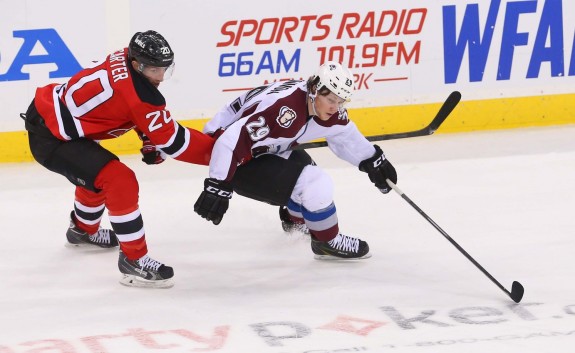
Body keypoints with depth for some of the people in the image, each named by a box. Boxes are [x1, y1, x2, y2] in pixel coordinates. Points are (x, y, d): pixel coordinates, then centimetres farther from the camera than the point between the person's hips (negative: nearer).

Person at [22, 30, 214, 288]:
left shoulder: (124, 59, -1)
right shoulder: (138, 94, -27)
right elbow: (173, 141, -19)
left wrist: (150, 142, 5)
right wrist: (217, 152, -11)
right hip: (49, 138, -10)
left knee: (98, 171, 33)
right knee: (119, 181, -20)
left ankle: (83, 230, 57)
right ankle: (133, 259, -13)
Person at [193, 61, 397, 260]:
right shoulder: (285, 109, -35)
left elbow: (345, 135, 15)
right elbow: (233, 140, -38)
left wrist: (373, 160, 12)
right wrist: (218, 187, -39)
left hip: (261, 151, 9)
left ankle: (295, 218, 56)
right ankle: (327, 242, 3)